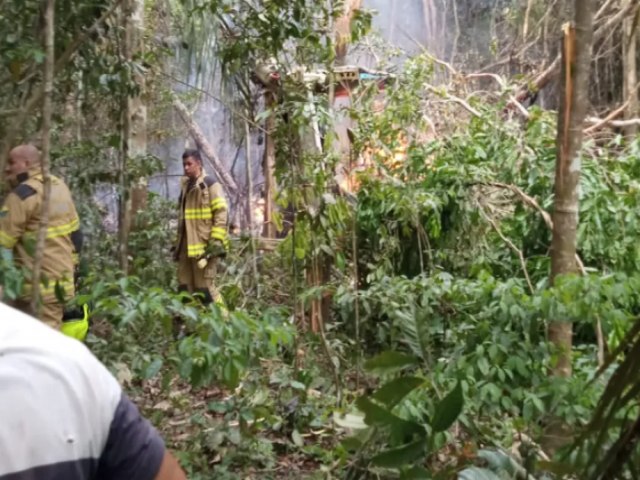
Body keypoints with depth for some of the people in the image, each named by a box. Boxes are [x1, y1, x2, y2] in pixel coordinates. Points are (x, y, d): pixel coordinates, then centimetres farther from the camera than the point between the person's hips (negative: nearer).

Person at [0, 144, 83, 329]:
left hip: (38, 284, -9)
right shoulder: (60, 186, 11)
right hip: (62, 278, 9)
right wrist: (70, 264, 22)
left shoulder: (23, 195, -15)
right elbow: (75, 232, 16)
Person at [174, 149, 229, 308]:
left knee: (204, 286, -7)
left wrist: (217, 241, -18)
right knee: (184, 287, 10)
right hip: (186, 246, 8)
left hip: (203, 245, -8)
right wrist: (178, 243, 21)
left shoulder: (210, 185, -6)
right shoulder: (185, 186, 19)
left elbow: (221, 214, -11)